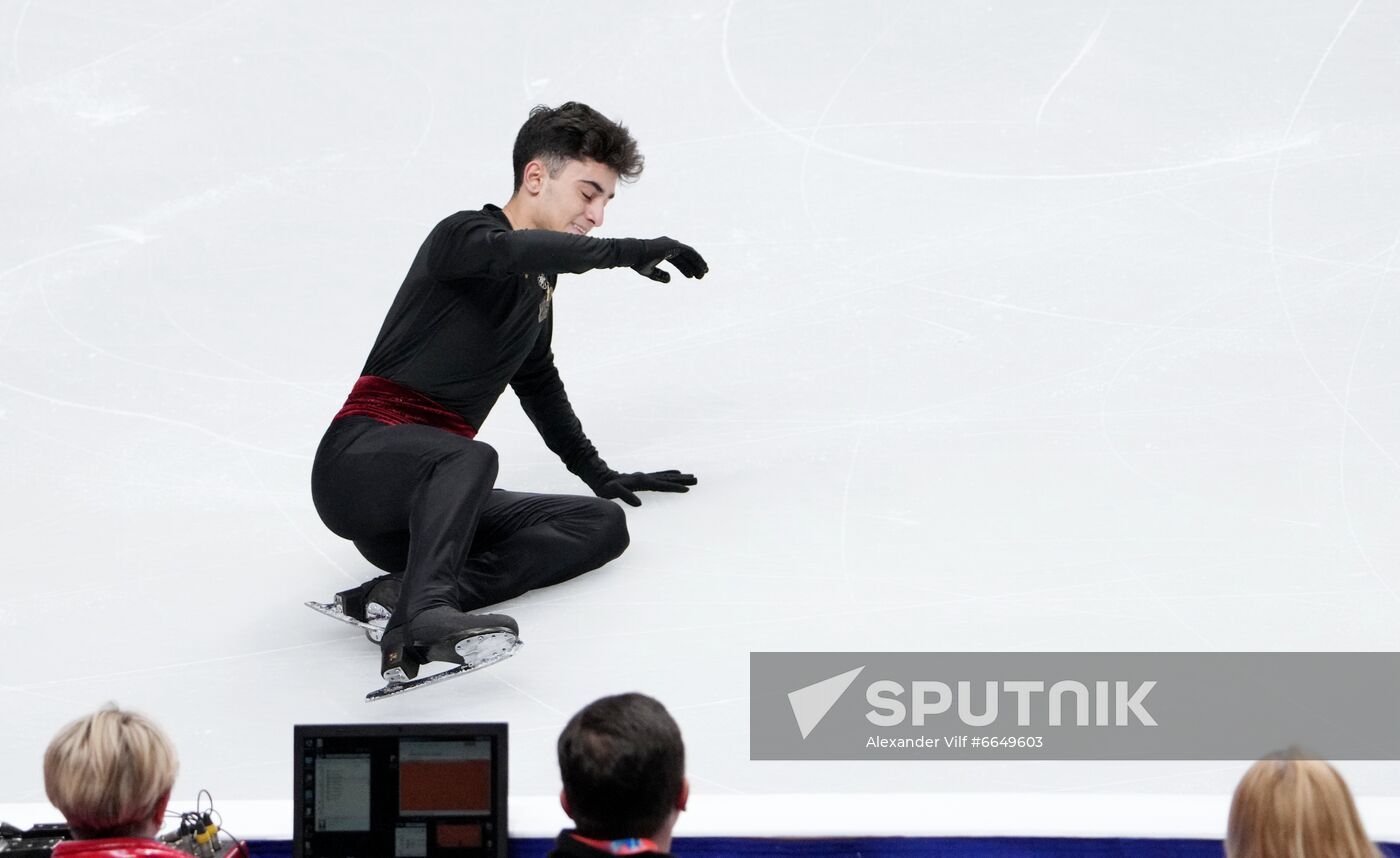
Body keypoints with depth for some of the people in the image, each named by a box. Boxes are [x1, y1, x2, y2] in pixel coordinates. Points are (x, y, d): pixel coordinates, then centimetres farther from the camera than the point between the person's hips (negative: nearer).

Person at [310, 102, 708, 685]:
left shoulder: (539, 287, 22)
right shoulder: (462, 237, -4)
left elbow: (538, 384, 38)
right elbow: (516, 250, -29)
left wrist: (599, 475, 43)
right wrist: (629, 252, -26)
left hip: (434, 495, 9)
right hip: (360, 457, -8)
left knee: (603, 524, -9)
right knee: (468, 459, -39)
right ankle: (424, 614, -59)